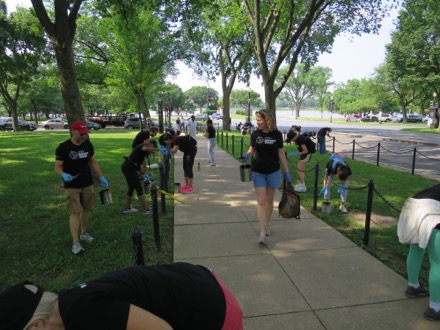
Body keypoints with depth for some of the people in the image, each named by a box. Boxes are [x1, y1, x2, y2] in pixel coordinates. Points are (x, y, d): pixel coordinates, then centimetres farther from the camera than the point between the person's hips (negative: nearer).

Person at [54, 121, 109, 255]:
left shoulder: (88, 145, 2)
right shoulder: (63, 148, -12)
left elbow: (93, 162, 11)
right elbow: (57, 167, -9)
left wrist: (101, 178, 8)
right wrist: (63, 175, -31)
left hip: (87, 184, 5)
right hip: (71, 186, -5)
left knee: (86, 210, 13)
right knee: (75, 212, -8)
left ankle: (84, 233, 32)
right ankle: (75, 242, -4)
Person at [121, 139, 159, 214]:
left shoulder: (143, 152, 17)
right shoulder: (142, 146, -9)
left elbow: (140, 165, 17)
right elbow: (147, 148, -36)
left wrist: (144, 174, 8)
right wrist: (159, 149, -34)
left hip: (126, 167, 10)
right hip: (129, 168, -10)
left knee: (131, 188, 20)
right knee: (139, 189, -5)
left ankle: (127, 208, 32)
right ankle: (146, 209, 0)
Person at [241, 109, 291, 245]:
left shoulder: (277, 134, -6)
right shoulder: (255, 134, -4)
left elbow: (281, 153, 0)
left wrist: (286, 171, 1)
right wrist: (247, 155, -16)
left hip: (273, 172, 0)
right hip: (258, 172, 0)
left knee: (269, 200, 13)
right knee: (261, 201, -4)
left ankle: (267, 225, 34)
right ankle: (262, 233, -4)